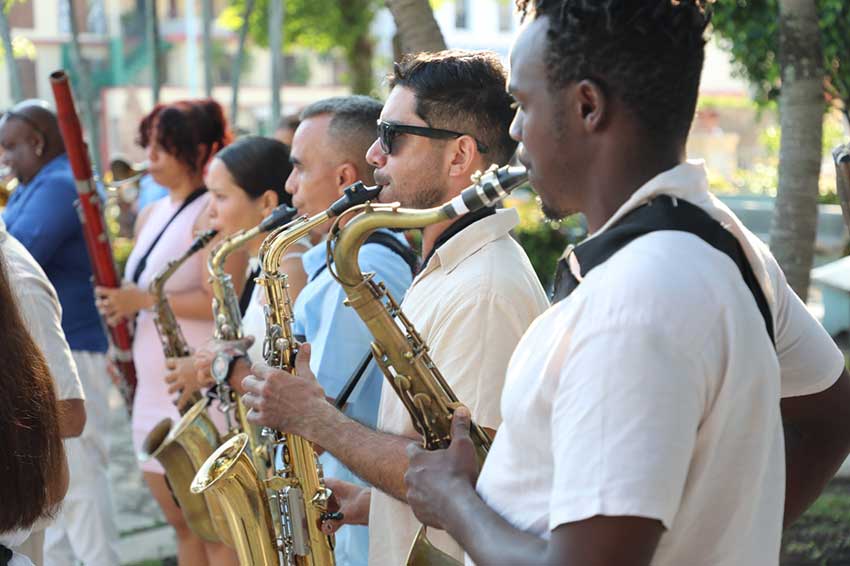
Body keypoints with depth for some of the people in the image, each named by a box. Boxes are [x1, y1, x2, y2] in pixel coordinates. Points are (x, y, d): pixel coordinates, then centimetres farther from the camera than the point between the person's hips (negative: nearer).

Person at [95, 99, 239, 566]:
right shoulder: (152, 216, 16)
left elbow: (220, 301, -20)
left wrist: (143, 300, -18)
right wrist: (117, 304, 9)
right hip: (156, 388, 9)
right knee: (182, 524, 16)